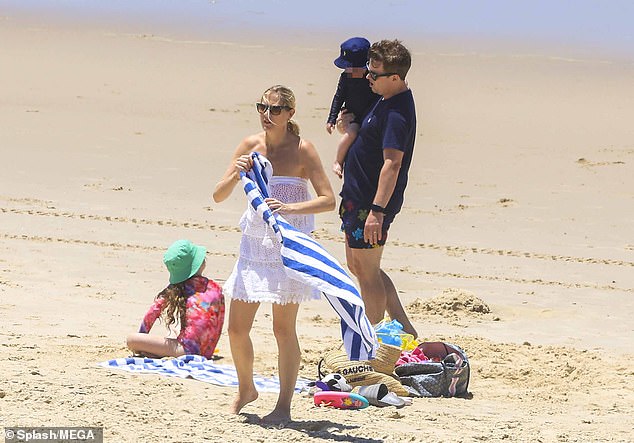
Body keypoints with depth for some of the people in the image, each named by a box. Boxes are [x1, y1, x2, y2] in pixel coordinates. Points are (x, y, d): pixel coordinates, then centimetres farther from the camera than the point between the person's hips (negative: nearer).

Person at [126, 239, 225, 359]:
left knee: (131, 340, -7)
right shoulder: (215, 288, 11)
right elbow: (219, 325, 16)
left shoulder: (175, 287, 4)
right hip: (207, 353, 5)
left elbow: (153, 312, 3)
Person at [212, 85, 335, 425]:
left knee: (283, 328, -2)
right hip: (254, 243, 5)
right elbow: (218, 196, 2)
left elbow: (328, 200, -15)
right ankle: (246, 389, 31)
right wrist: (236, 175, -18)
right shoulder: (250, 146, 2)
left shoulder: (301, 150, -10)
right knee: (237, 327, 7)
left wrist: (289, 208, -28)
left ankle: (284, 406, 8)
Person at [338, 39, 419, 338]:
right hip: (358, 196, 11)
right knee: (357, 265, 19)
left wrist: (377, 210, -32)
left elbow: (392, 163, -30)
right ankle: (405, 329, 23)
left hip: (371, 202, -11)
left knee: (366, 271, 1)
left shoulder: (396, 114, -24)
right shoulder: (390, 101, 9)